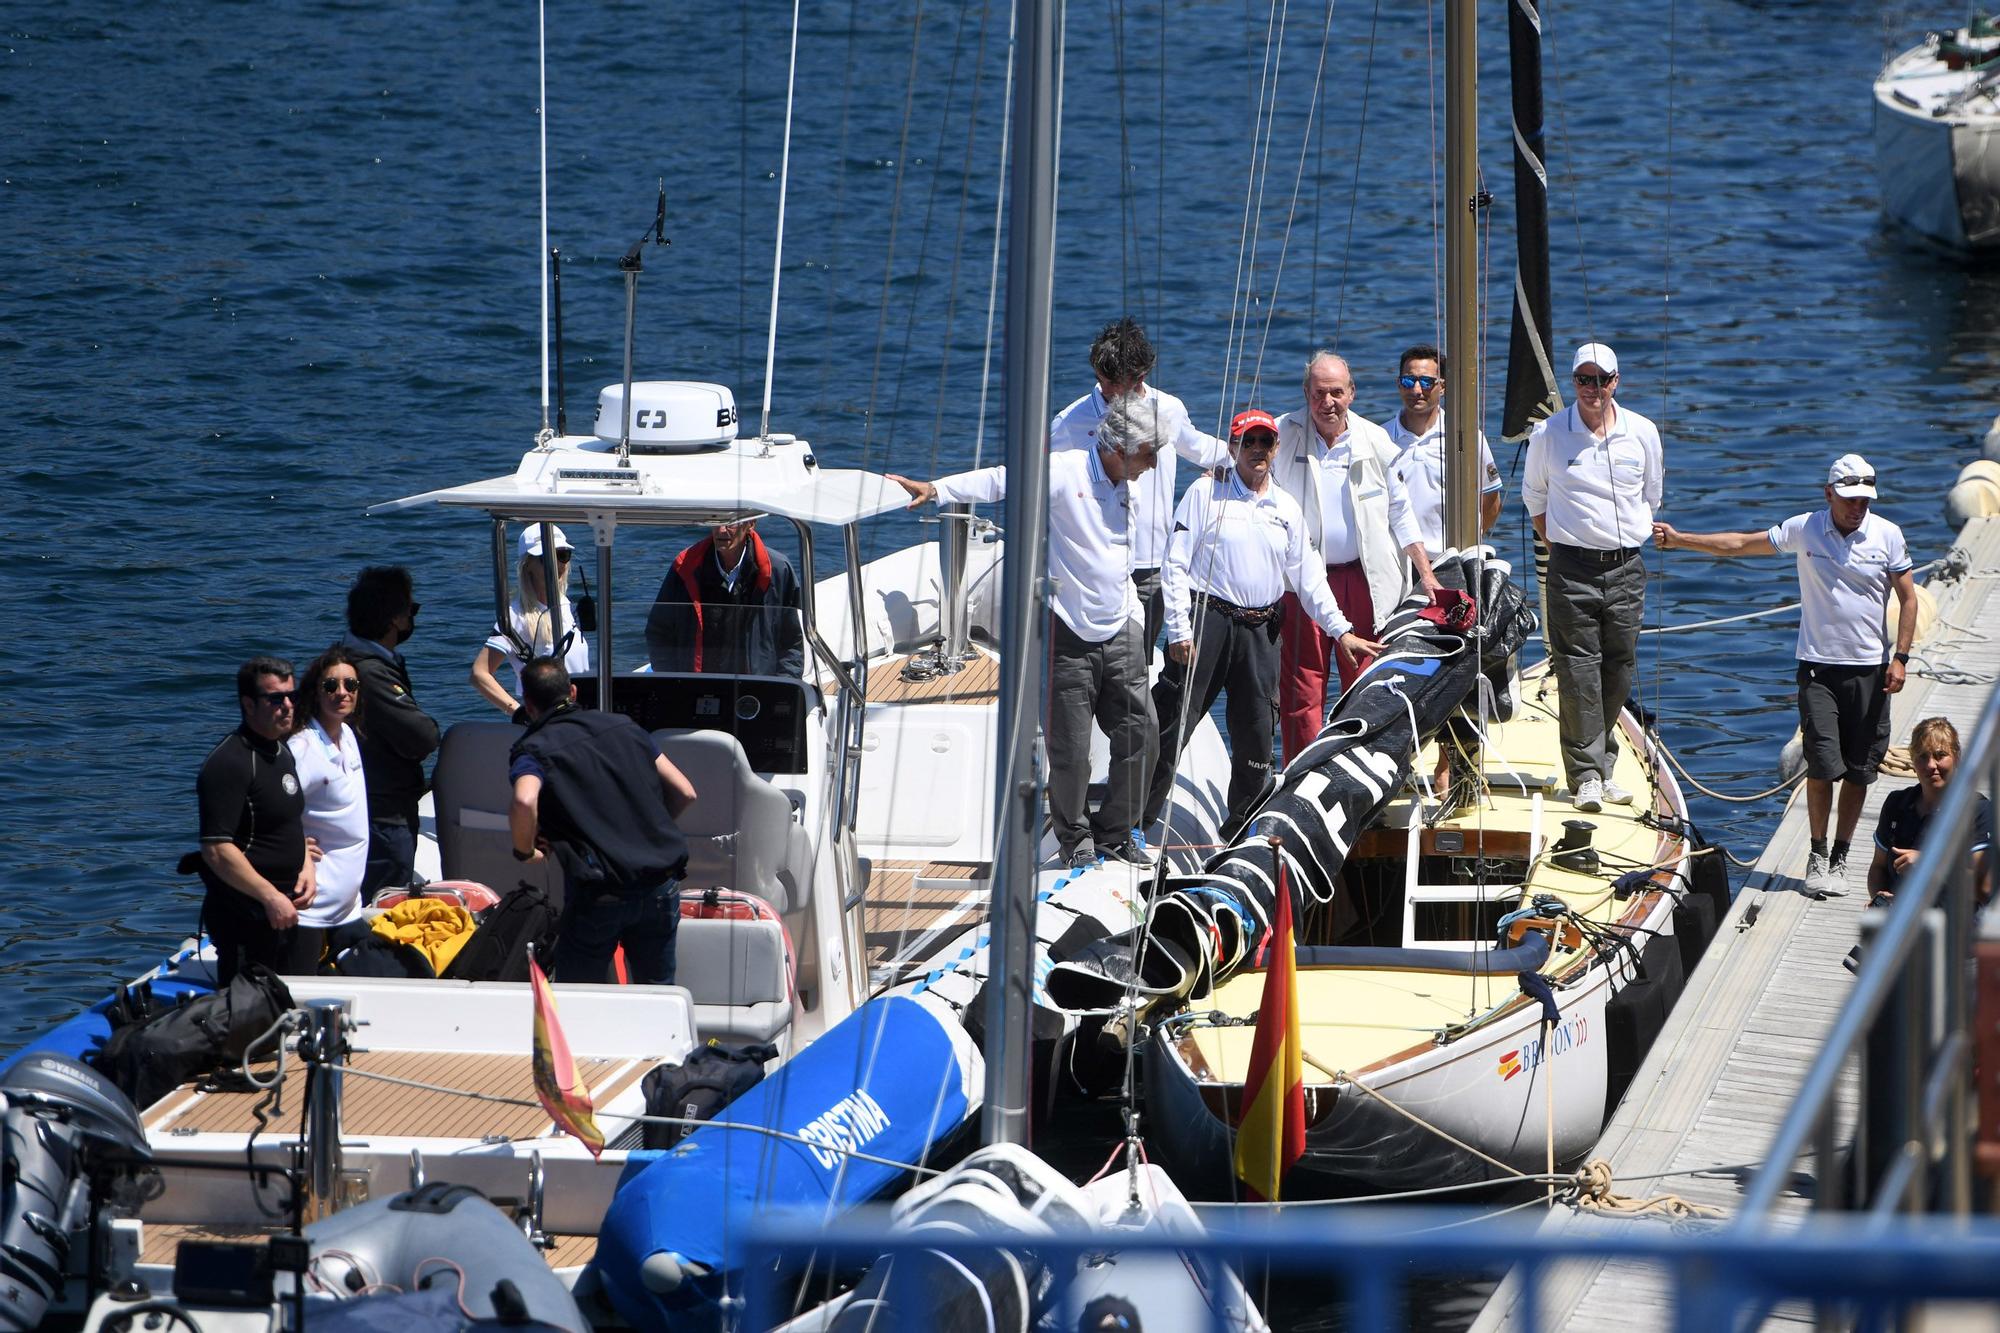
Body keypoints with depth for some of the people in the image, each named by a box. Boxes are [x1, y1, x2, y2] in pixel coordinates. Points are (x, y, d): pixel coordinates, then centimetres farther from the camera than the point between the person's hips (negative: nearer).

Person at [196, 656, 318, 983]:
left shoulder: (281, 752, 13)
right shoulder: (229, 763, -18)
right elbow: (216, 849, -24)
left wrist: (307, 867, 9)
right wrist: (271, 897, -21)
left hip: (287, 907, 9)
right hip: (246, 916, -9)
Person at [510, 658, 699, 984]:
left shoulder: (533, 750, -2)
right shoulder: (624, 726, 13)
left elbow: (524, 802, -26)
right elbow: (685, 793, 14)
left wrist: (524, 850, -7)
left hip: (599, 895, -5)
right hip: (661, 885, 5)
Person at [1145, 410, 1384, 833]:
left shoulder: (1286, 509, 14)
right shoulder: (1206, 493, 1)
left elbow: (1308, 576, 18)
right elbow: (1176, 564, -3)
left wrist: (1341, 630, 11)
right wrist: (1179, 630, -10)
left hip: (1260, 631, 5)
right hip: (1207, 619, -5)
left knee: (1257, 735, 6)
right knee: (1172, 727, -8)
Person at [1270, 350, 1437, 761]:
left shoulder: (1375, 441, 5)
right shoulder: (1283, 435, 0)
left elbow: (1400, 513, 12)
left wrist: (1426, 574, 9)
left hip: (1364, 580, 1)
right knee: (1301, 692, -2)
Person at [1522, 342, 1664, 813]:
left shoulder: (1642, 433, 4)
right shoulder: (1548, 434, -1)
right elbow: (1534, 498, 14)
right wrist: (1559, 544, 10)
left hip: (1626, 567, 2)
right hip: (1572, 567, -2)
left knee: (1619, 669, 6)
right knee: (1578, 670, -7)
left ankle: (1603, 768, 18)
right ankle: (1585, 777, -5)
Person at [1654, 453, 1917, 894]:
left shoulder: (1887, 535, -1)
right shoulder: (1804, 529, -1)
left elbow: (1907, 598, 3)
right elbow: (1740, 544, 5)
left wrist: (1900, 658, -5)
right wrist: (1679, 540, 1)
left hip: (1870, 670, 1)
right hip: (1819, 667, -1)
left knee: (1859, 770, 2)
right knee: (1823, 764, -9)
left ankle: (1839, 856, 14)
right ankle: (1817, 854, 4)